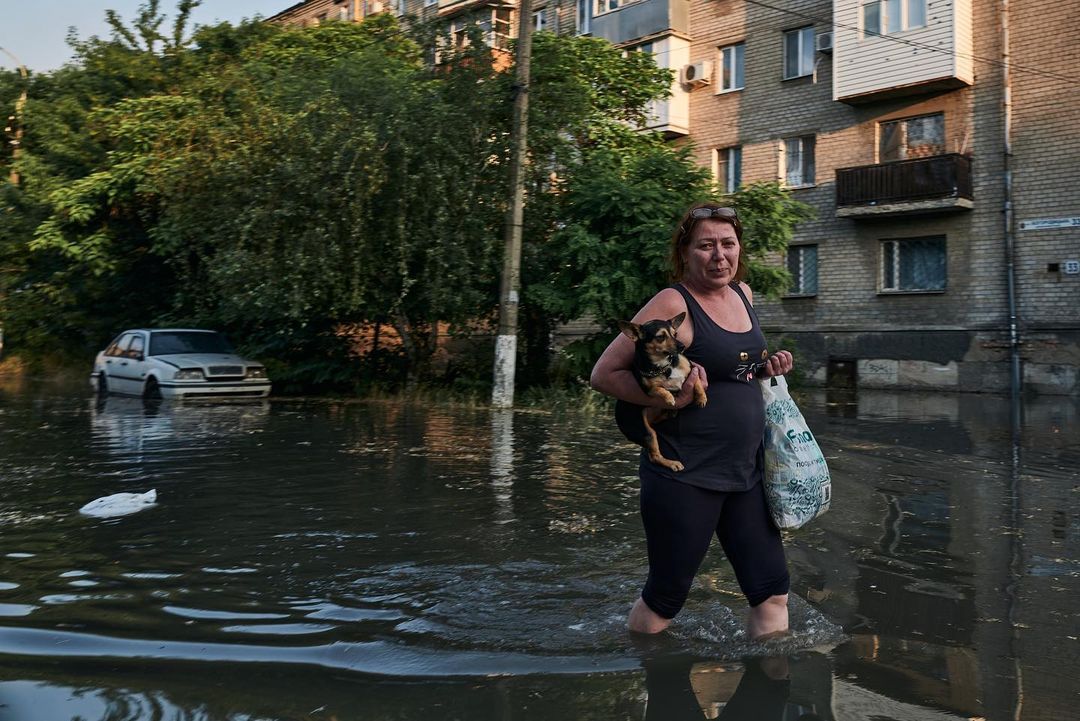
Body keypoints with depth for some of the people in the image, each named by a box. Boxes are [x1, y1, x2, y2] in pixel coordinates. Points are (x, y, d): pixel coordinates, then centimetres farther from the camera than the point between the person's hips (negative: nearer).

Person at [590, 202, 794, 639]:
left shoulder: (743, 293, 9)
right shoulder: (673, 304, -14)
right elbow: (603, 374, -14)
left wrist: (766, 368, 6)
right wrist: (669, 400, -24)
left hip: (744, 470, 7)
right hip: (685, 475, -7)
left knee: (772, 589, 10)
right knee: (664, 596, 7)